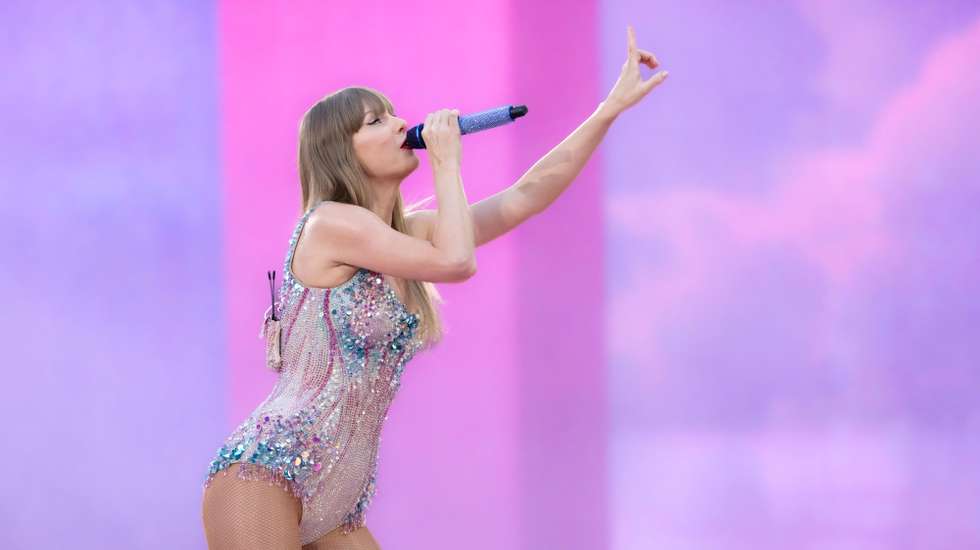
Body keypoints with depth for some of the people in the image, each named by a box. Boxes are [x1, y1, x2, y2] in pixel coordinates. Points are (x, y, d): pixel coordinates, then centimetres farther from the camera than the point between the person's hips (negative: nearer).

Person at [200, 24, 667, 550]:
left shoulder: (411, 230, 15)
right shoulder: (330, 222, -10)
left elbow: (525, 196, 15)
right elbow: (457, 261, -17)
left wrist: (613, 105, 13)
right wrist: (447, 161, -4)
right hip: (263, 475, -9)